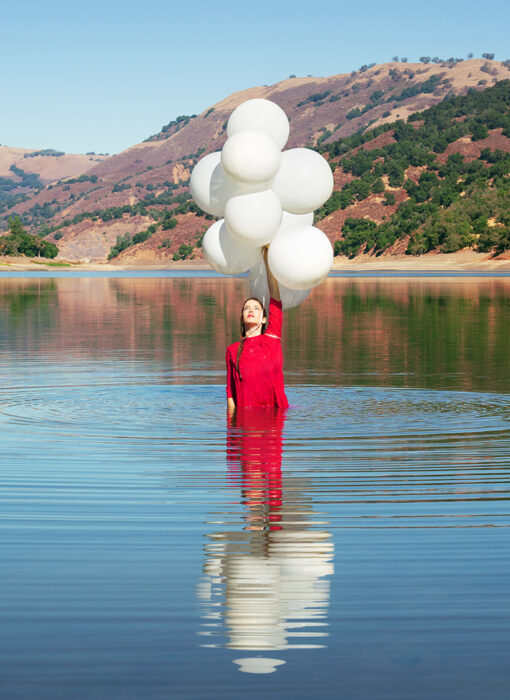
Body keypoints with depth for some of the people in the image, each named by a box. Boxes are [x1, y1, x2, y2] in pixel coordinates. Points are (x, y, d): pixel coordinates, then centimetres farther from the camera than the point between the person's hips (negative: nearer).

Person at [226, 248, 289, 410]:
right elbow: (230, 391, 8)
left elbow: (275, 298, 6)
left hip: (276, 411, 0)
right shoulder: (233, 350, 8)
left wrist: (267, 259, 6)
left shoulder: (272, 339, 8)